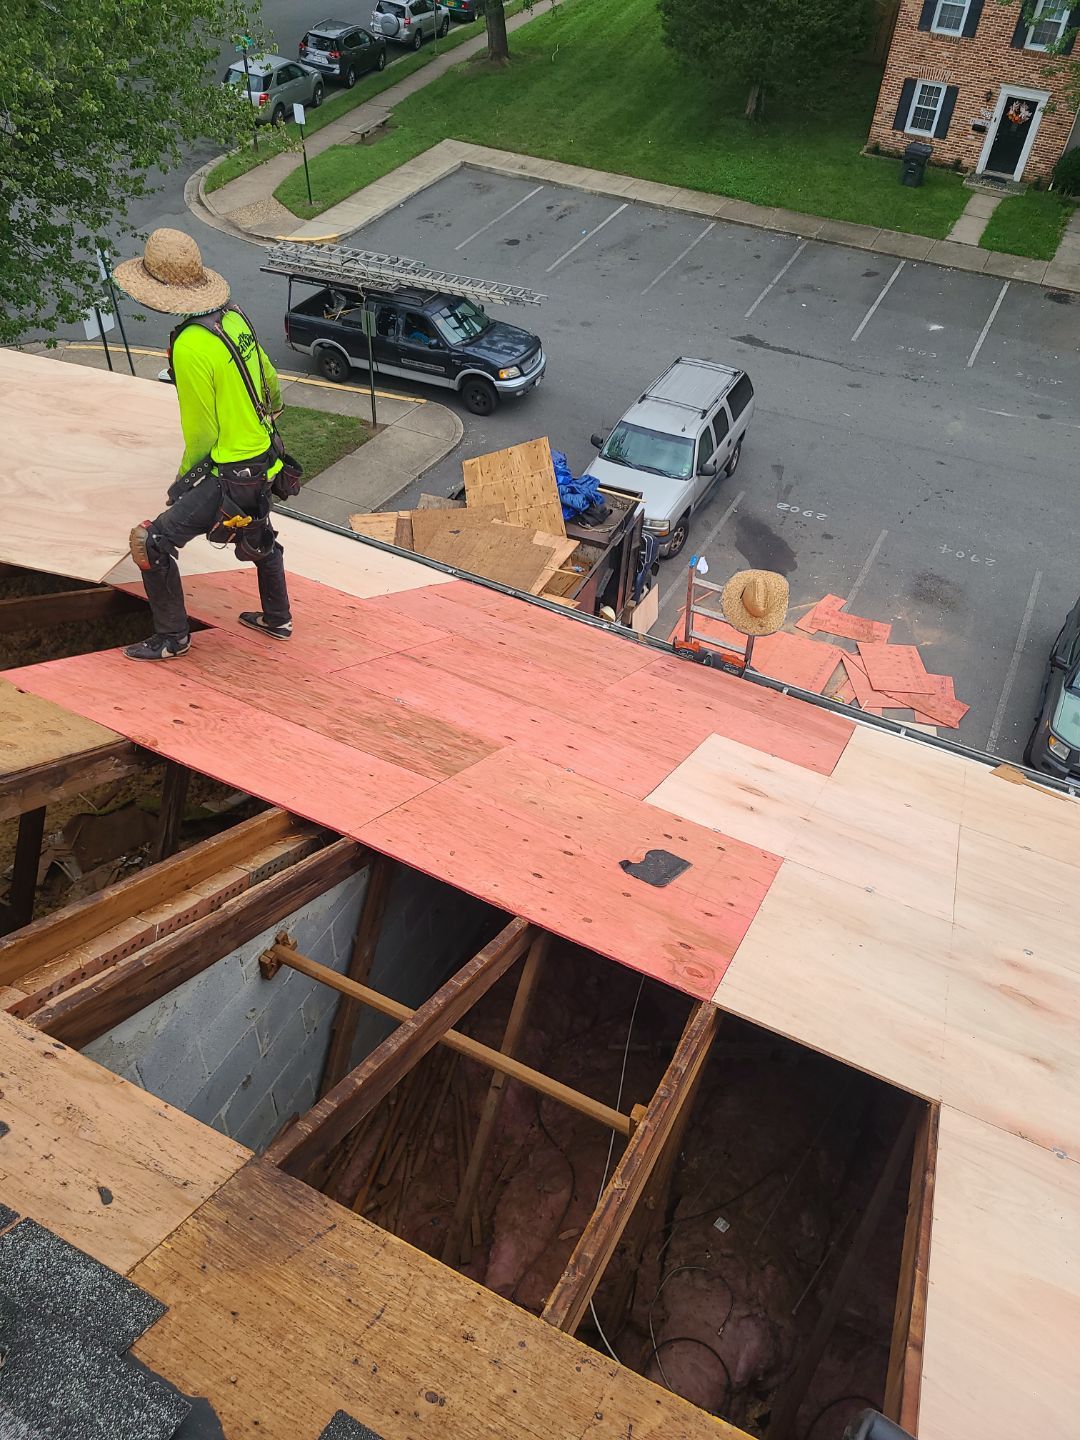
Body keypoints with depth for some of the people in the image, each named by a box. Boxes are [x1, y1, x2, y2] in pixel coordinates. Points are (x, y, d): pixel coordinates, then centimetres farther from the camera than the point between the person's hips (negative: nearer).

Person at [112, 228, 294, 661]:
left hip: (231, 476, -9)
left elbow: (202, 431, -16)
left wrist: (184, 478, 0)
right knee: (259, 537, 31)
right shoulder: (234, 317, 1)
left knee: (152, 542, -3)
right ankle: (277, 619, 47)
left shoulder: (190, 346, -23)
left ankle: (172, 637, 9)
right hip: (266, 461, 9)